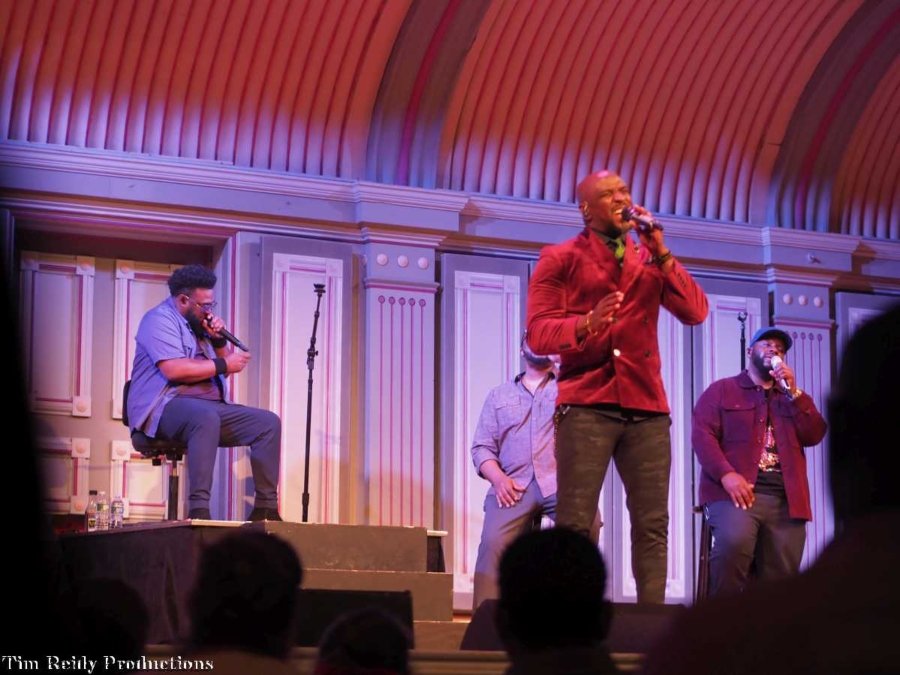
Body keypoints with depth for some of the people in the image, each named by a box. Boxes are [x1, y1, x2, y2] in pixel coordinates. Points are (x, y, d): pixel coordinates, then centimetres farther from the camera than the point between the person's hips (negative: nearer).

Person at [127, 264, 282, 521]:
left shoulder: (199, 323, 21)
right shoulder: (160, 319, -6)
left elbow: (222, 371, 22)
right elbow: (174, 370, -21)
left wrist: (219, 340, 3)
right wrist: (223, 364, -14)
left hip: (210, 406, 9)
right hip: (167, 407, -9)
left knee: (269, 422, -5)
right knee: (206, 418, -41)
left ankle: (266, 507, -9)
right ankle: (199, 510, -45)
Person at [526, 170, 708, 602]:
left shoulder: (651, 261, 19)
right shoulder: (561, 259, 7)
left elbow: (696, 312, 6)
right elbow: (538, 332, -3)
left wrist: (661, 253, -1)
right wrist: (587, 324, -22)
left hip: (647, 406, 4)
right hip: (586, 404, -4)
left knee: (652, 524, -2)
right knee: (574, 523, -9)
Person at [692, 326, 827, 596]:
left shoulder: (793, 398, 27)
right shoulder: (721, 390, 14)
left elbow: (814, 435, 11)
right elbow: (702, 434, 0)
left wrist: (792, 391, 2)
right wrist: (726, 474, -17)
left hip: (785, 498, 5)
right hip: (737, 490, -5)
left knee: (781, 581, -6)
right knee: (734, 541, -34)